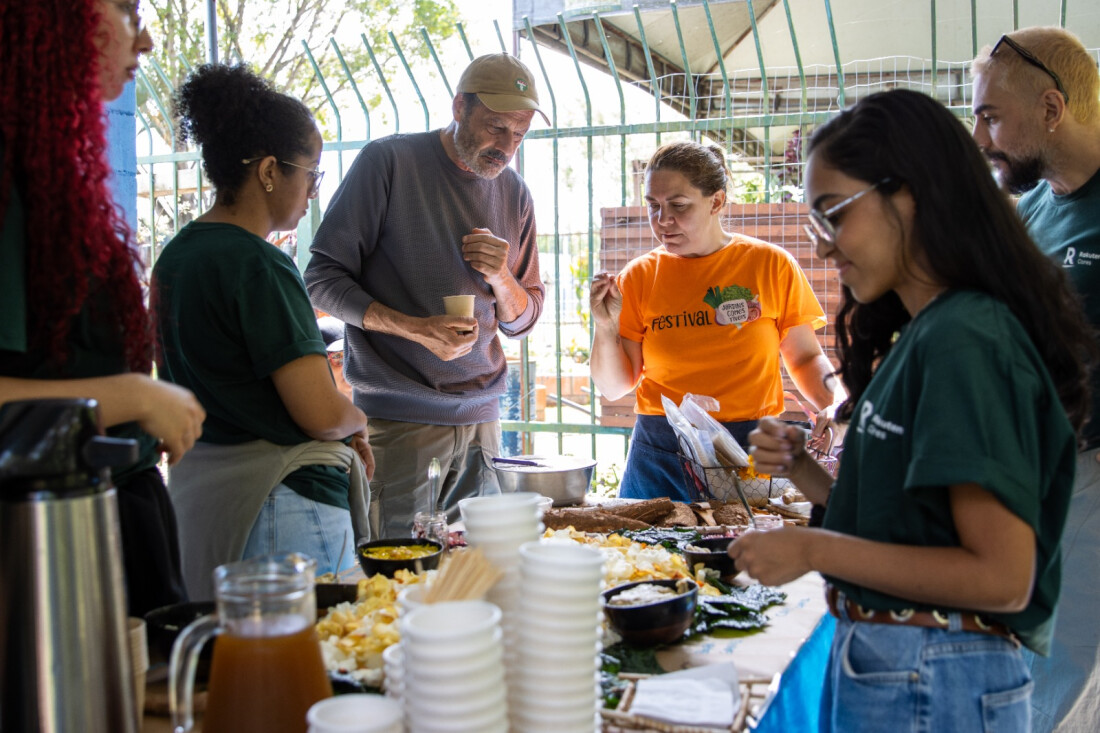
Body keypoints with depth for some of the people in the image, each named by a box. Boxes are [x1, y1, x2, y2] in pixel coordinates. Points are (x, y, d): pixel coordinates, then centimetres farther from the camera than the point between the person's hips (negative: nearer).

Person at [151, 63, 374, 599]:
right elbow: (321, 412, -20)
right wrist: (357, 420, 3)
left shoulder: (175, 255, 10)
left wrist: (341, 432, 15)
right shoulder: (257, 265, -18)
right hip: (280, 502, -9)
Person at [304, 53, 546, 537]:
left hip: (480, 416, 5)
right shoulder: (388, 161, -5)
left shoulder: (514, 194, 10)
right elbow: (323, 281, -7)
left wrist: (501, 278, -7)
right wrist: (417, 329, -18)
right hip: (397, 417, -4)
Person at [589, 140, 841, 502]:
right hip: (659, 458, 1)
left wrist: (832, 405, -10)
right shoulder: (639, 277, 3)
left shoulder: (771, 265, 1)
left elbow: (805, 357, 8)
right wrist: (605, 327, -13)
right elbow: (614, 386, 3)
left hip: (751, 457, -1)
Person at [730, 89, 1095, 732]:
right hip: (878, 657, 8)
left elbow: (1001, 576, -23)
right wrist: (802, 471, -1)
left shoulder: (964, 341, -20)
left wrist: (815, 550, -19)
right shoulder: (921, 335, 10)